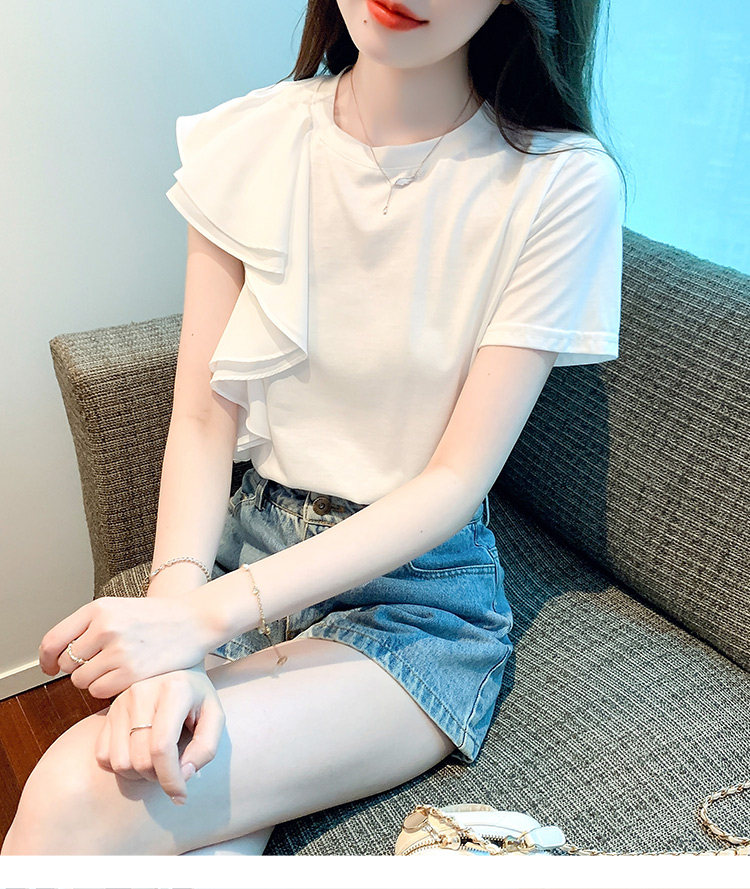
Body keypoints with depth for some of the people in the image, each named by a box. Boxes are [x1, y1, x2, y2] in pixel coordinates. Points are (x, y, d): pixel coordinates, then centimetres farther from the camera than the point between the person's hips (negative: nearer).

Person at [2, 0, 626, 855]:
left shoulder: (561, 184, -11)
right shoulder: (246, 142, -1)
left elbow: (459, 478, -14)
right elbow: (203, 420, -4)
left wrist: (208, 615, -23)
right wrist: (172, 629, -21)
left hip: (421, 589, -2)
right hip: (251, 539, 3)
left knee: (80, 800, -22)